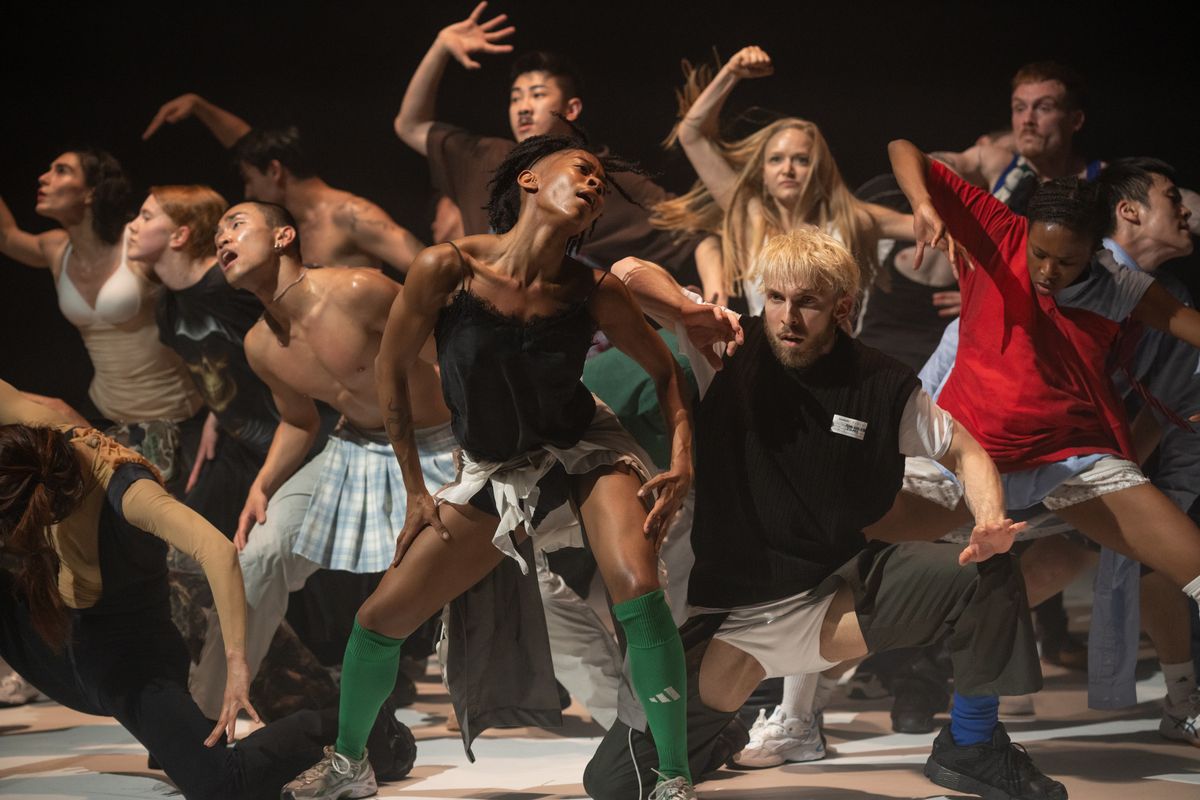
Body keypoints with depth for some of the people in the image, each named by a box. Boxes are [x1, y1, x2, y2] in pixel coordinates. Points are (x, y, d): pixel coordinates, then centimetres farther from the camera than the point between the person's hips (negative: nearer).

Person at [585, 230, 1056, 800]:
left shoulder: (882, 385, -4)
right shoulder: (729, 349, -6)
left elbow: (964, 451, 5)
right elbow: (631, 274, -11)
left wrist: (991, 523, -14)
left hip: (837, 593, 1)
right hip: (733, 612, -1)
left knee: (988, 572, -19)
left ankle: (970, 748, 2)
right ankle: (714, 731, 25)